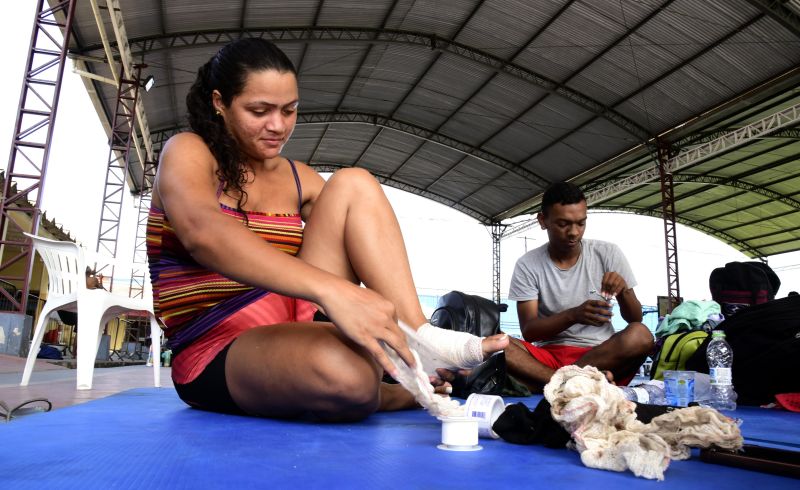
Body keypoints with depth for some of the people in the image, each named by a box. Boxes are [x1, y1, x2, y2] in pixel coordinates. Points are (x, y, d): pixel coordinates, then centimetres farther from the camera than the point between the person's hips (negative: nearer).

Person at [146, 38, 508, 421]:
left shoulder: (299, 179, 13)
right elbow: (202, 233, -27)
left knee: (352, 185, -10)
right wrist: (332, 290, -42)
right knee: (344, 372, -40)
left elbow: (360, 247, 3)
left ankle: (421, 341, -19)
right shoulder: (187, 153, -4)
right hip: (216, 356, -5)